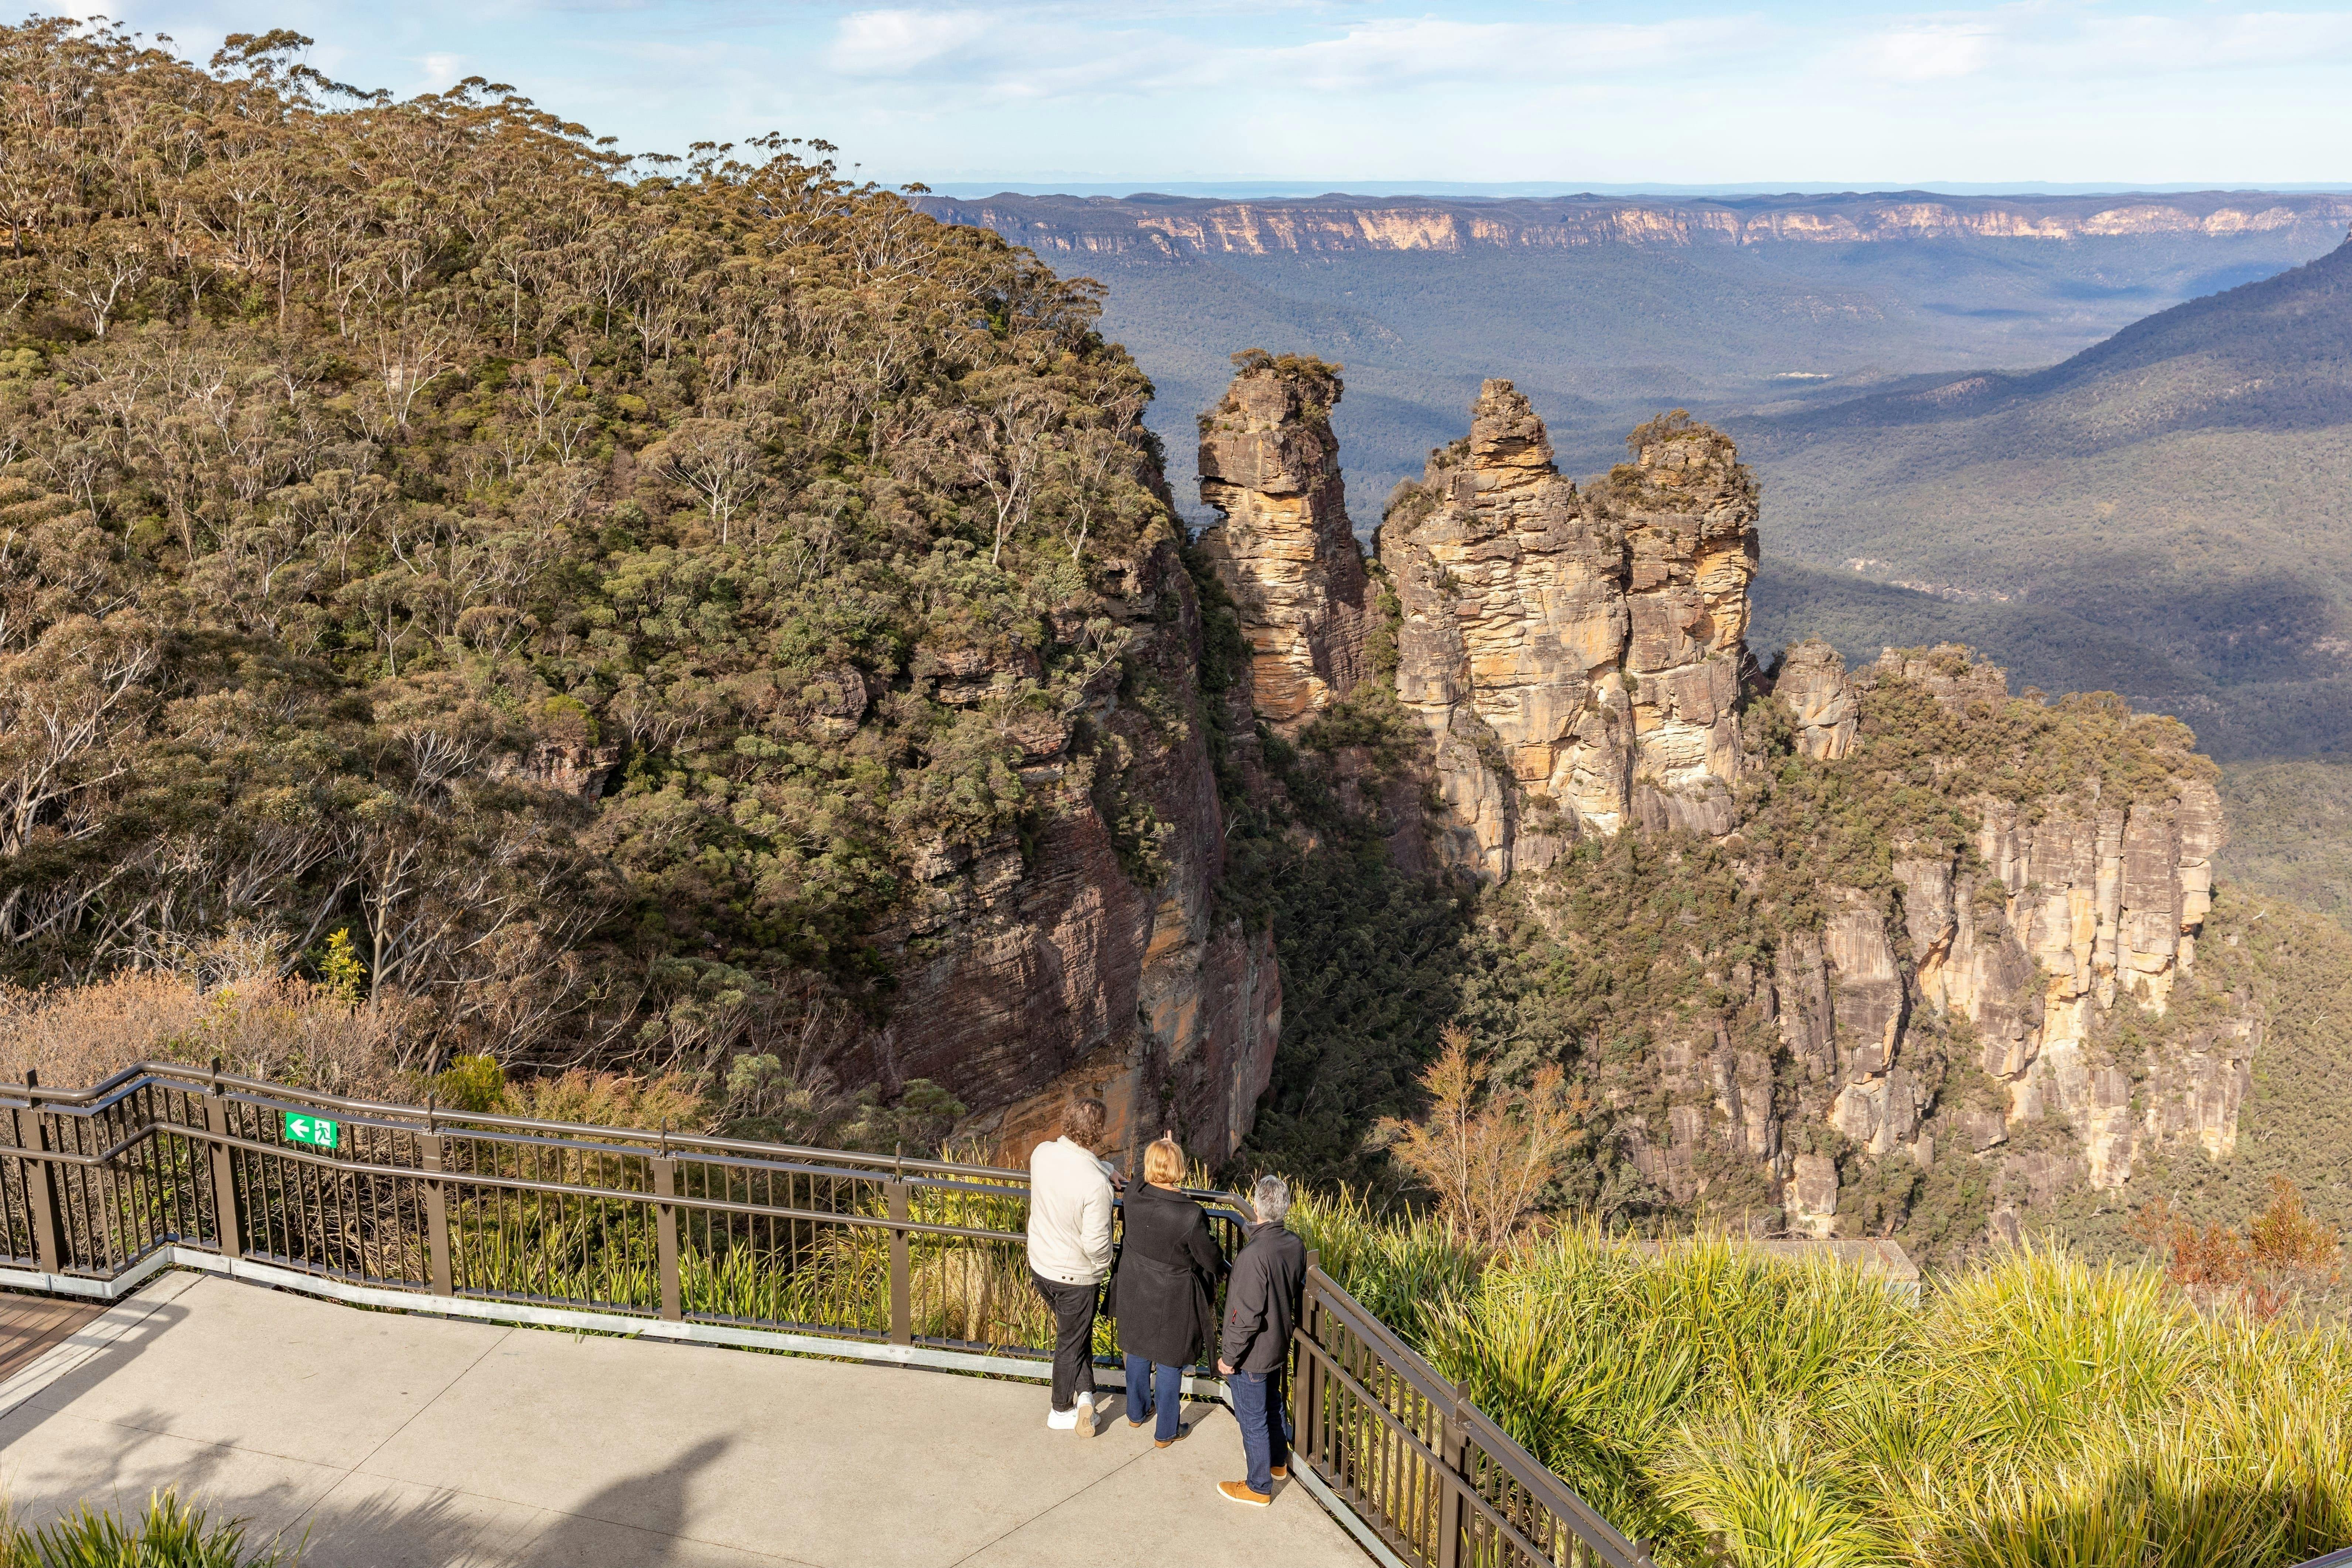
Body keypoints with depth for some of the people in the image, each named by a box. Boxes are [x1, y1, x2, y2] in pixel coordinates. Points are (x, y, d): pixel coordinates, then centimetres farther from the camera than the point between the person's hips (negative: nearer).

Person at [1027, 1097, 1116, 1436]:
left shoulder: (1042, 1154, -14)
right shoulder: (1096, 1184, -33)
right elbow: (1096, 1244, -27)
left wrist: (1104, 1168, 14)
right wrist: (1104, 1266, -8)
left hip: (1040, 1267, 6)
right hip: (1076, 1277, -5)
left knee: (1075, 1332, 28)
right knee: (1071, 1343, 17)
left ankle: (1084, 1394, 26)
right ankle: (1061, 1411, 35)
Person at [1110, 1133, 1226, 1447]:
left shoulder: (1134, 1200, -19)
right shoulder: (1190, 1215, -31)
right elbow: (1211, 1260, -16)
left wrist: (1166, 1149, 10)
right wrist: (1222, 1267, 7)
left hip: (1136, 1295, 5)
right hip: (1172, 1302, -4)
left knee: (1138, 1353, 27)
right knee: (1169, 1364, 16)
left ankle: (1137, 1412, 48)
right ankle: (1166, 1431, 32)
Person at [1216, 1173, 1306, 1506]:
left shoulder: (1255, 1255, -33)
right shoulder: (1296, 1246, -9)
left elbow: (1247, 1317, -28)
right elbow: (1297, 1293, 6)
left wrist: (1230, 1357, -16)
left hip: (1252, 1354, -8)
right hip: (1279, 1346, 8)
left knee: (1253, 1420, 10)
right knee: (1274, 1404, 28)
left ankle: (1259, 1487, 25)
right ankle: (1278, 1462, 48)